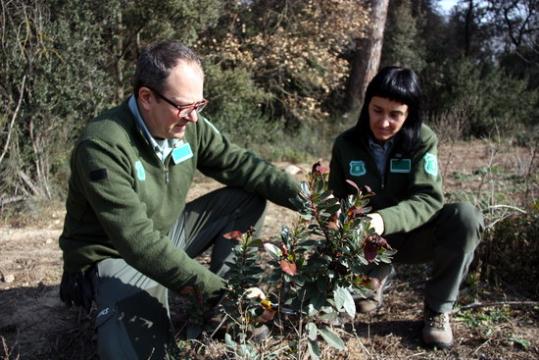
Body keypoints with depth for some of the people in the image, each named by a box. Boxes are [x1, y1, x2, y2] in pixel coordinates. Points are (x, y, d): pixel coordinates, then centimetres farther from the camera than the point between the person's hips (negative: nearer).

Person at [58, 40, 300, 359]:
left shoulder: (188, 125, -10)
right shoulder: (103, 147, -31)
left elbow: (239, 163, -4)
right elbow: (136, 240, -35)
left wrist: (300, 195, -17)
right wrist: (206, 284, -36)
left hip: (169, 232, 7)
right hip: (116, 255, -7)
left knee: (250, 198, -3)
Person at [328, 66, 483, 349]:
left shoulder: (423, 140, -15)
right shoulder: (346, 144, -9)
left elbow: (428, 199, -25)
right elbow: (337, 201, -2)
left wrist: (384, 220, -43)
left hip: (413, 236, -2)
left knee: (466, 217, -30)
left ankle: (438, 310, -11)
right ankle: (379, 274, 16)